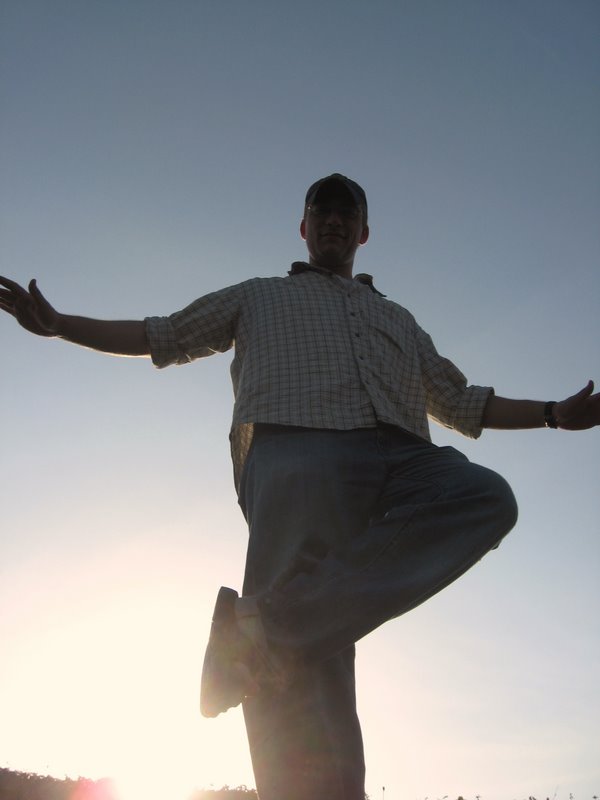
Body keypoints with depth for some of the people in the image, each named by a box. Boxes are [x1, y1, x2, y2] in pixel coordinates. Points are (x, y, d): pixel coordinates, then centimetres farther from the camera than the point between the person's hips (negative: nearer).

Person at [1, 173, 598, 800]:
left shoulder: (398, 319, 38)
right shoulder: (259, 298, 33)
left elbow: (462, 404, 38)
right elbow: (163, 336, 29)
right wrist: (59, 324, 20)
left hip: (397, 460, 3)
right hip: (296, 449, -2)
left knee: (487, 497, -31)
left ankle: (268, 622, -37)